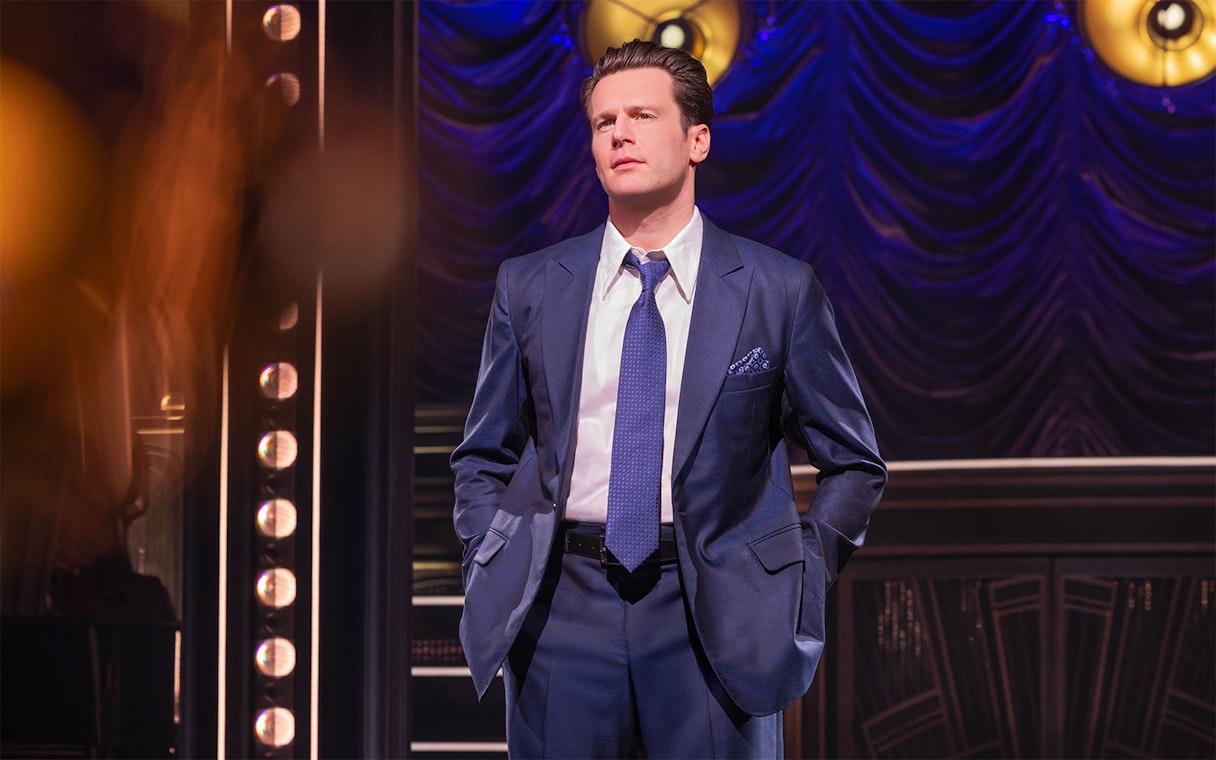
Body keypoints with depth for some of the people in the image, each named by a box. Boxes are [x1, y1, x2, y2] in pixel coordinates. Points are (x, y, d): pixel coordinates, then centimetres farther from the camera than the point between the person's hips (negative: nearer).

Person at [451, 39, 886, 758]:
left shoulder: (780, 290, 0)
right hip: (562, 610, 2)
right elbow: (484, 459, 16)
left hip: (714, 617, -1)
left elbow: (855, 464, 8)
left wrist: (801, 585, -2)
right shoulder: (529, 287, 6)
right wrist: (494, 577, 2)